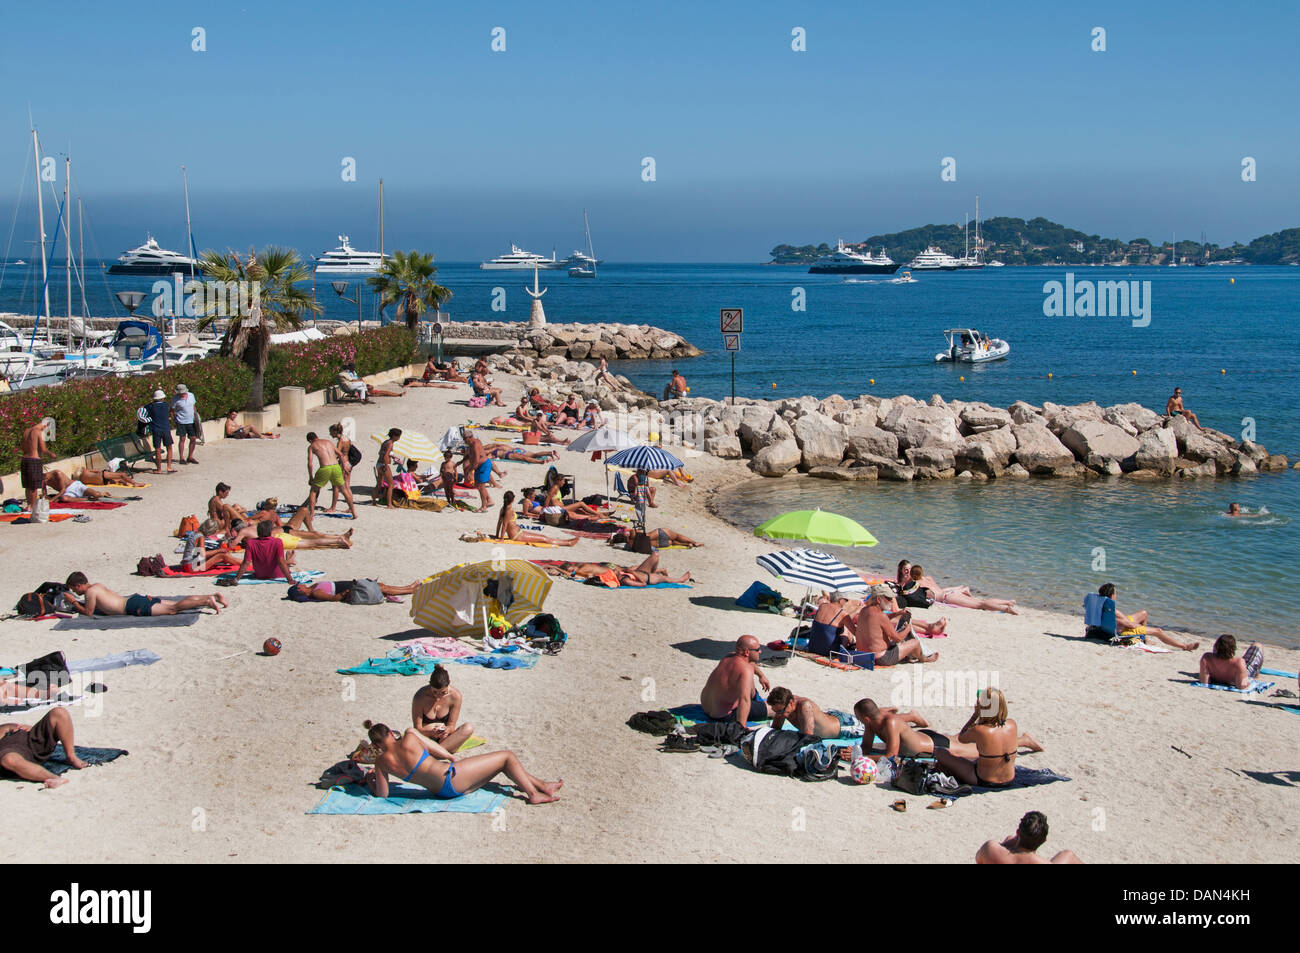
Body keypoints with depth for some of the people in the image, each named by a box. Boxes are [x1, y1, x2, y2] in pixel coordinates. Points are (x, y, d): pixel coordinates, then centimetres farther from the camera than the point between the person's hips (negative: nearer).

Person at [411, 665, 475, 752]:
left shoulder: (455, 696, -12)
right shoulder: (420, 697, -17)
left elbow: (451, 726, -7)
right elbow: (417, 728, -13)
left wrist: (446, 730, -32)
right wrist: (432, 732, -35)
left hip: (444, 738, 2)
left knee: (469, 728, -28)